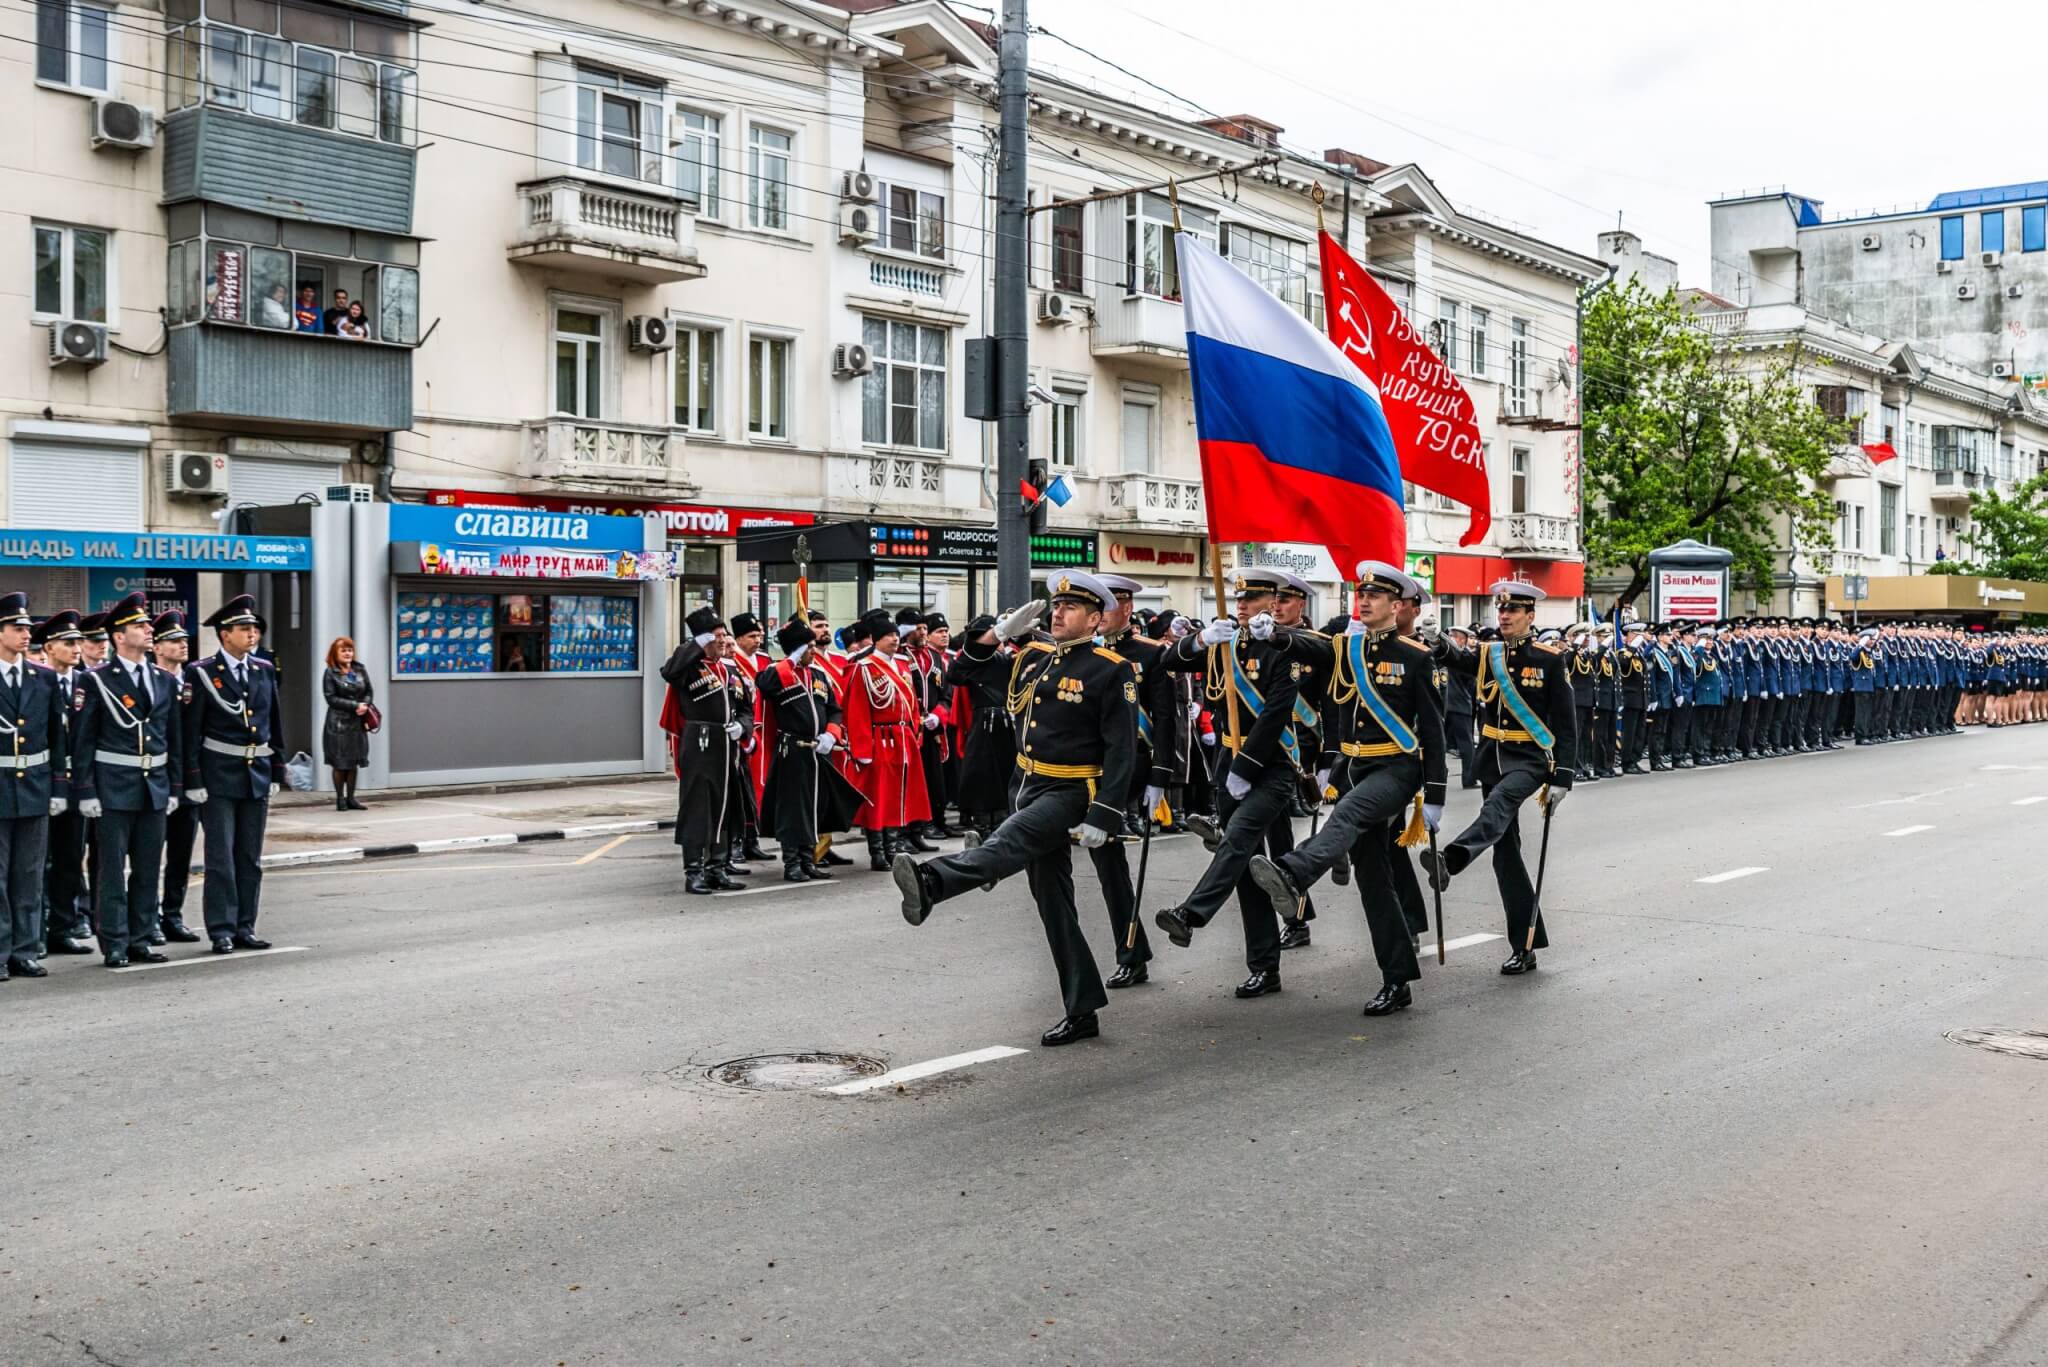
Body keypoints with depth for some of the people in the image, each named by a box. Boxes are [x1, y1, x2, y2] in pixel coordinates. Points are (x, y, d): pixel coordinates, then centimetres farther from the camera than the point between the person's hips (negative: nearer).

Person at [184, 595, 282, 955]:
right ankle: (222, 930, 1)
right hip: (219, 776, -5)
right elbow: (191, 731, -7)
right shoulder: (203, 673, -5)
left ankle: (245, 927, 14)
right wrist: (194, 781, -11)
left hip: (258, 776, 5)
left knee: (250, 857, 8)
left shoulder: (265, 670, 9)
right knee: (220, 857, -4)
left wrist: (276, 772, 12)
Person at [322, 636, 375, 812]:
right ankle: (340, 799, 7)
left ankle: (350, 798, 14)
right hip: (338, 723, -4)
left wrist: (365, 705, -9)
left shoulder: (359, 671, 10)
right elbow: (331, 698, -10)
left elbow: (369, 692, 12)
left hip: (358, 723, 4)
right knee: (340, 763, -1)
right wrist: (355, 706, -15)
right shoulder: (330, 673, -4)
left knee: (354, 762, 7)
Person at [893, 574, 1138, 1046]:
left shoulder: (1112, 670, -9)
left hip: (1071, 794, -8)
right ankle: (1082, 1011, 16)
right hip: (1030, 789, 8)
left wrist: (1102, 817, -21)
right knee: (1053, 902, 9)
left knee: (1010, 841, -33)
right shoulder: (1033, 657, 11)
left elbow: (1122, 749, -13)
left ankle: (930, 883, -61)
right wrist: (997, 634, 0)